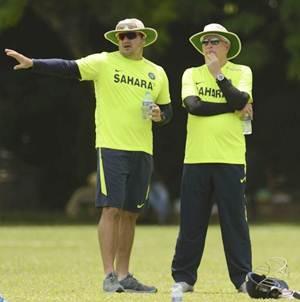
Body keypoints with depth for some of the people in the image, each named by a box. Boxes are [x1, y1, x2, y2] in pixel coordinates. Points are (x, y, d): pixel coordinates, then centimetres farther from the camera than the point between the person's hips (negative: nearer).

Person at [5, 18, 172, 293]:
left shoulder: (157, 73, 13)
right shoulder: (104, 63, -1)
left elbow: (167, 110, 20)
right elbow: (68, 68, -11)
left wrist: (160, 115, -3)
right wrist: (32, 64, -23)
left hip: (142, 152, 4)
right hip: (111, 147, -4)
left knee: (130, 213, 8)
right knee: (111, 209, -10)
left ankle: (123, 275, 14)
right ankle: (109, 275, -8)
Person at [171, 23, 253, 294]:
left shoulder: (241, 72, 8)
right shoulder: (192, 74, 10)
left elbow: (240, 100, -11)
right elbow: (193, 105, -8)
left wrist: (218, 74, -9)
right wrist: (234, 107, -8)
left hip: (230, 159, -1)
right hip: (196, 159, 1)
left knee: (235, 221, -1)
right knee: (191, 223, 2)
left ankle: (243, 278, 4)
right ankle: (184, 278, 8)